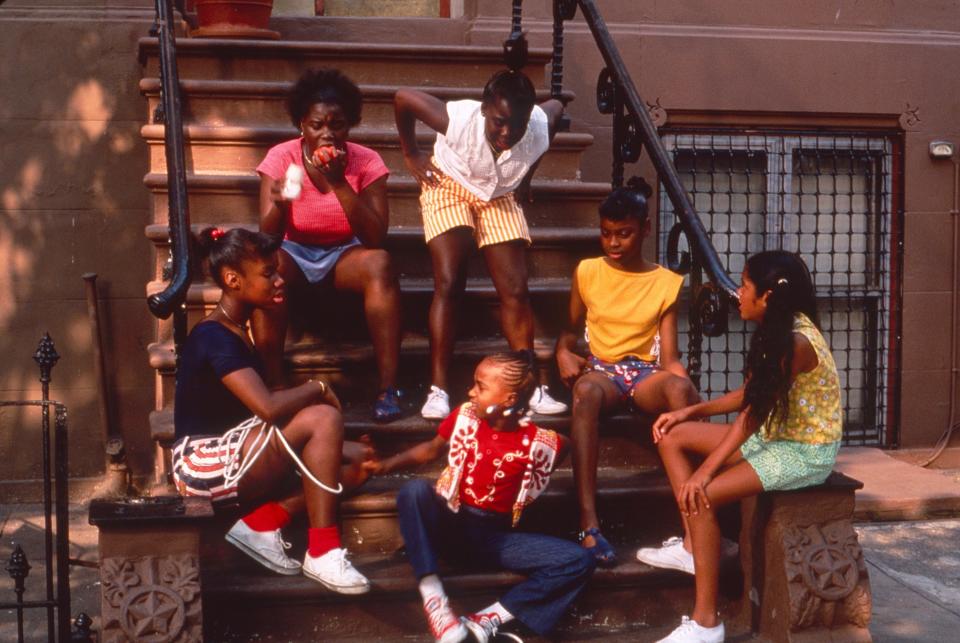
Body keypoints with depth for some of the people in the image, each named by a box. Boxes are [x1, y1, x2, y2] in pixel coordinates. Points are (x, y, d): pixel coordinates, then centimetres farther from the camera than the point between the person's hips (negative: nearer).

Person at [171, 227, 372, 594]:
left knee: (356, 461, -1)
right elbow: (268, 408, -30)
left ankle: (261, 524, -7)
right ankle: (322, 553, -21)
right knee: (324, 419, -25)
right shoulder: (214, 337, -17)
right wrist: (318, 388, -13)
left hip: (236, 462, 10)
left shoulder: (237, 331, 13)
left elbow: (264, 414, 12)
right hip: (205, 465, -9)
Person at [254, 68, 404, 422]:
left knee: (380, 263, -33)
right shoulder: (281, 158, -13)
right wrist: (278, 204, -40)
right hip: (295, 253, 0)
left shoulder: (366, 161, -13)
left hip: (344, 254, 0)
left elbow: (376, 240, -21)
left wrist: (339, 184, -30)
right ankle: (275, 386, -25)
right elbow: (267, 239, -18)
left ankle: (388, 388, -31)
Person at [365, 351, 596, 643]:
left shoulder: (537, 443, -10)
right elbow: (431, 449, 11)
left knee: (579, 561, -20)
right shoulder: (466, 417, -3)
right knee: (415, 490, -32)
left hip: (497, 537, 0)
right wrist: (387, 464, 2)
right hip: (450, 524, 1)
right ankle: (433, 598, -32)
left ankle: (489, 619, -27)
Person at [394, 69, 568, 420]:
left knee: (515, 290, -4)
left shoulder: (539, 129, -28)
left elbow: (556, 106, -2)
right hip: (449, 186, -3)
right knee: (449, 284, -17)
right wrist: (411, 155, -10)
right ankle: (437, 388, -12)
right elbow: (402, 98, -21)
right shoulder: (459, 119, -35)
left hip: (499, 197, 3)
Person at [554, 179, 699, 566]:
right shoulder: (587, 272, 10)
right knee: (587, 390, -40)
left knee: (679, 387, -38)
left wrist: (694, 396, -18)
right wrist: (563, 352, -4)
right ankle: (589, 525, -50)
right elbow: (571, 329, 21)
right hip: (600, 369, 0)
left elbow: (669, 358, 2)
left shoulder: (666, 283, 7)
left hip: (645, 374, 0)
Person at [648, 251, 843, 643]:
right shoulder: (775, 333, 5)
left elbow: (753, 413, -26)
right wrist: (689, 411, 1)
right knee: (673, 436, 1)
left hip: (807, 453, -10)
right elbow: (748, 396, 9)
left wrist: (704, 471, -25)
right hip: (775, 436, 10)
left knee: (701, 496, -25)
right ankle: (694, 545, 5)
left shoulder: (796, 342, -24)